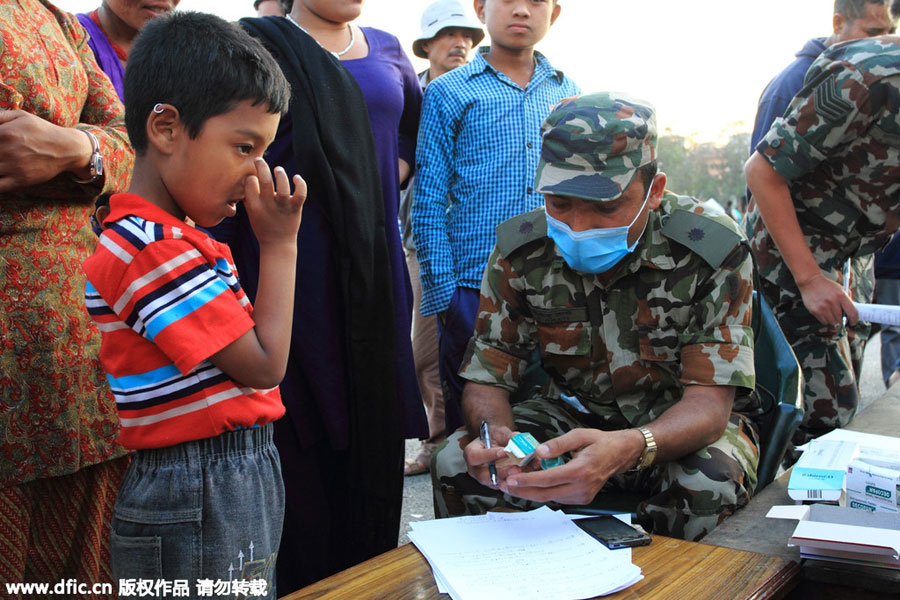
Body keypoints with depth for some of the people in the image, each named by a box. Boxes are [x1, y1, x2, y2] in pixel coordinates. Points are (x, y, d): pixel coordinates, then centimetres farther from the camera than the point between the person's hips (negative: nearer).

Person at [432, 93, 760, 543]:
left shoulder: (711, 251, -21)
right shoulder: (519, 250, -12)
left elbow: (708, 401, -25)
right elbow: (485, 379, -8)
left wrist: (627, 448, -49)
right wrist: (494, 435, -35)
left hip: (684, 422, -2)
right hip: (574, 413, 3)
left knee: (710, 486, -36)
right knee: (457, 463, -21)